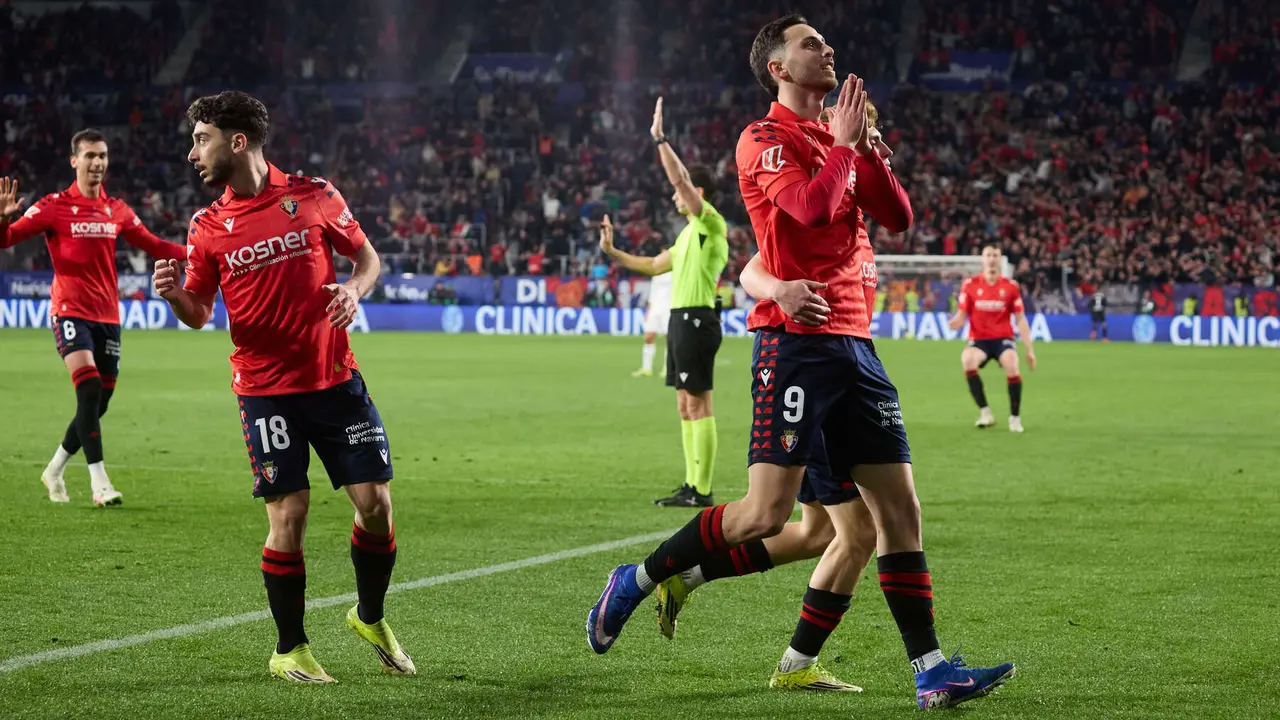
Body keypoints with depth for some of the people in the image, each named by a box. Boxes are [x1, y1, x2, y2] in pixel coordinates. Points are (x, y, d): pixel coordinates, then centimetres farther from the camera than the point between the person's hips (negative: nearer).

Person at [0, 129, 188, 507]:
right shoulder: (54, 206, -4)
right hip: (71, 312, -5)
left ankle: (54, 471, 29)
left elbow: (152, 245, 21)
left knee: (98, 401, 8)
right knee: (89, 387, -23)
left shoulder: (117, 210, 10)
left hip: (108, 316, 5)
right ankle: (99, 482, -22)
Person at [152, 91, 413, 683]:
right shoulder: (207, 227, 3)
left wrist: (353, 290, -10)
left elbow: (366, 257, 11)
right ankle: (289, 650, 10)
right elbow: (199, 313, 8)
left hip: (335, 379, 1)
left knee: (375, 503, -1)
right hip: (265, 389, -1)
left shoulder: (315, 196, 0)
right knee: (288, 518, -6)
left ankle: (370, 618, 24)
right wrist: (175, 295, -14)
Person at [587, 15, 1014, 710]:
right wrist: (844, 142, -8)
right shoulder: (765, 139, -4)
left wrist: (867, 148, 2)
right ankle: (635, 582, 5)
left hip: (853, 341, 8)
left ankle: (930, 670, 4)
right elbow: (811, 206, -21)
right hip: (796, 342, -8)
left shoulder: (837, 140, 19)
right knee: (765, 514, -13)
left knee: (899, 509, 3)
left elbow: (897, 216, 14)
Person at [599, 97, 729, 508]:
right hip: (682, 319, 10)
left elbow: (679, 178, -19)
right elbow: (654, 265, 29)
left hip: (696, 319, -10)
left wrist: (660, 139, -15)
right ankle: (692, 486, 13)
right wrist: (612, 252, 23)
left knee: (698, 405, -9)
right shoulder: (690, 233, 20)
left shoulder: (712, 224, -9)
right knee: (686, 407, 10)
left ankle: (702, 491, -9)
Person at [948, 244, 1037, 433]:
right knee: (968, 360, -33)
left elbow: (1020, 320, 5)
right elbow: (961, 316, 1)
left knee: (1012, 366, -31)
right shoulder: (970, 285, 0)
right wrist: (956, 322, -25)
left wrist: (1029, 350, 1)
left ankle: (1015, 417, -12)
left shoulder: (1011, 286, 2)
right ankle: (985, 412, -21)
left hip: (1003, 338, 0)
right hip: (978, 339, 0)